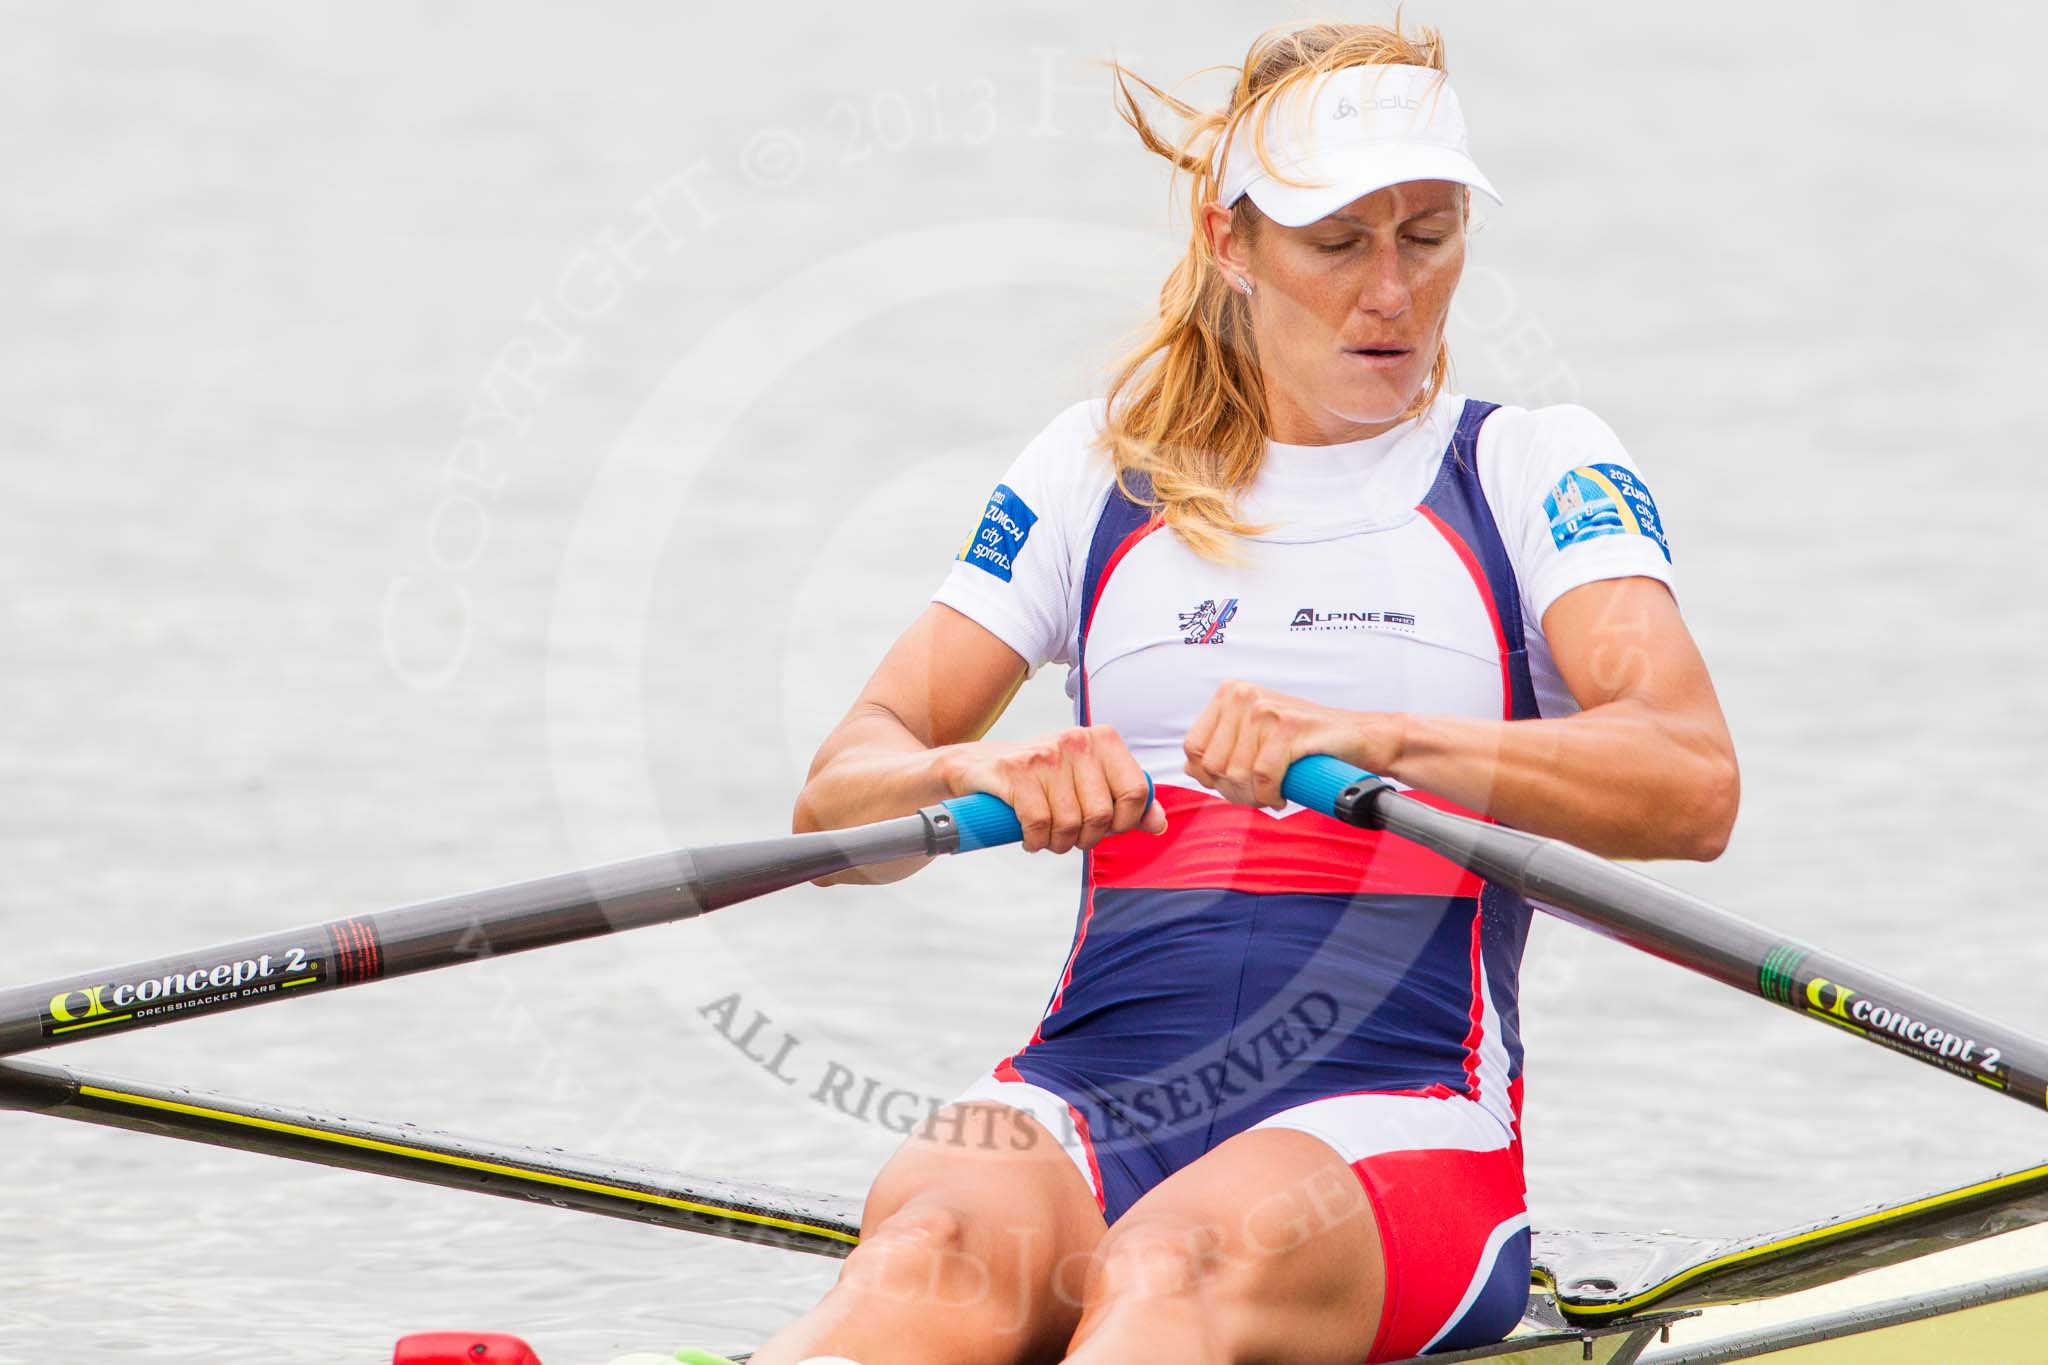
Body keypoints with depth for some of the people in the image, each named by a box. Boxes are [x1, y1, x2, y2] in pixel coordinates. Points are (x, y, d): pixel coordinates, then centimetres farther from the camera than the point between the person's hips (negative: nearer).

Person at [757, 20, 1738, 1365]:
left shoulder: (1537, 472, 9)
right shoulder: (1097, 470, 18)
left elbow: (1694, 786, -10)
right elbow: (838, 794, 11)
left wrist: (1369, 738, -25)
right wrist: (978, 773, -14)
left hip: (1385, 1121, -2)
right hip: (1089, 1100, 2)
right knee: (948, 1245, -35)